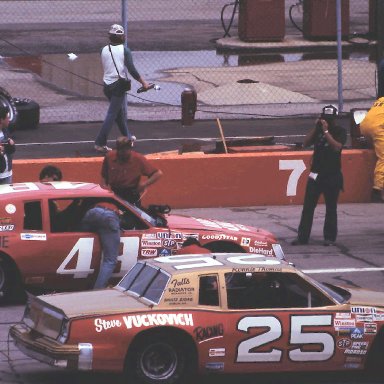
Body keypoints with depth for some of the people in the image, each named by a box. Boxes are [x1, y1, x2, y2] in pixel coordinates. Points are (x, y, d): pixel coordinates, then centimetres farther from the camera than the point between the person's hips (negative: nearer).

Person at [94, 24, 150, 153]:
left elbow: (104, 67, 12)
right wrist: (143, 82, -8)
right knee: (112, 114, -4)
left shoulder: (104, 50, 3)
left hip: (107, 85, 6)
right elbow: (132, 70, -15)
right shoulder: (124, 50, -11)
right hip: (118, 86, -6)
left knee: (120, 110, 23)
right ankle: (100, 143, -10)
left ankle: (127, 136, 38)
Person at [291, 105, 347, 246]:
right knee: (308, 206, 1)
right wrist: (316, 128, -7)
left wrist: (326, 131, -17)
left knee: (331, 208, 1)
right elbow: (305, 143, 1)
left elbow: (337, 147, -18)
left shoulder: (340, 131, -1)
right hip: (316, 173, 4)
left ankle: (330, 237, 7)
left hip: (332, 175, -4)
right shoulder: (318, 130, 11)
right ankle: (302, 236, 2)